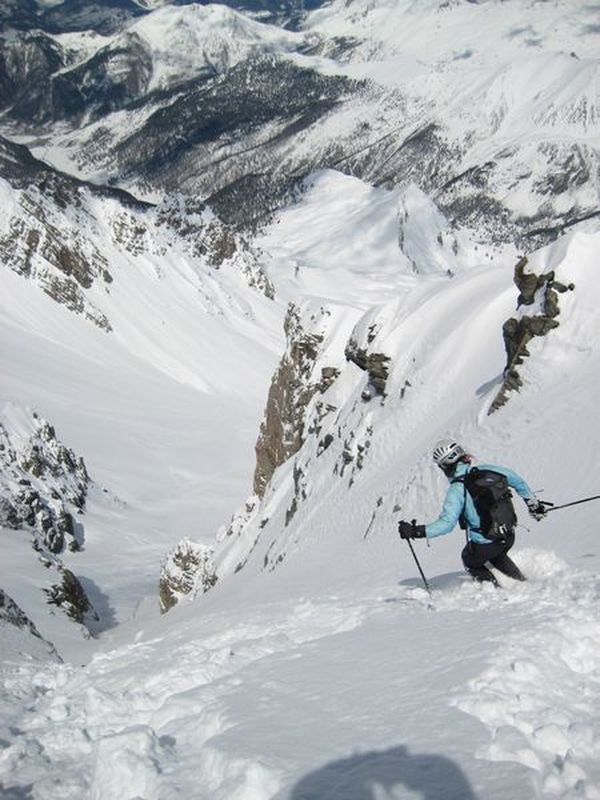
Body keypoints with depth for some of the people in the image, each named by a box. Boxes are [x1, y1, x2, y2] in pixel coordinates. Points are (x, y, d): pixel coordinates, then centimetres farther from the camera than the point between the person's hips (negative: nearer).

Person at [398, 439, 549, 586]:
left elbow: (446, 523, -27)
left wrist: (415, 531, -24)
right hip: (509, 537, 6)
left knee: (470, 562, 29)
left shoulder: (456, 491, -21)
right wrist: (533, 503, 22)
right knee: (497, 556, 39)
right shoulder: (485, 470, -4)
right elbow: (515, 479, 7)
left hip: (484, 545, -5)